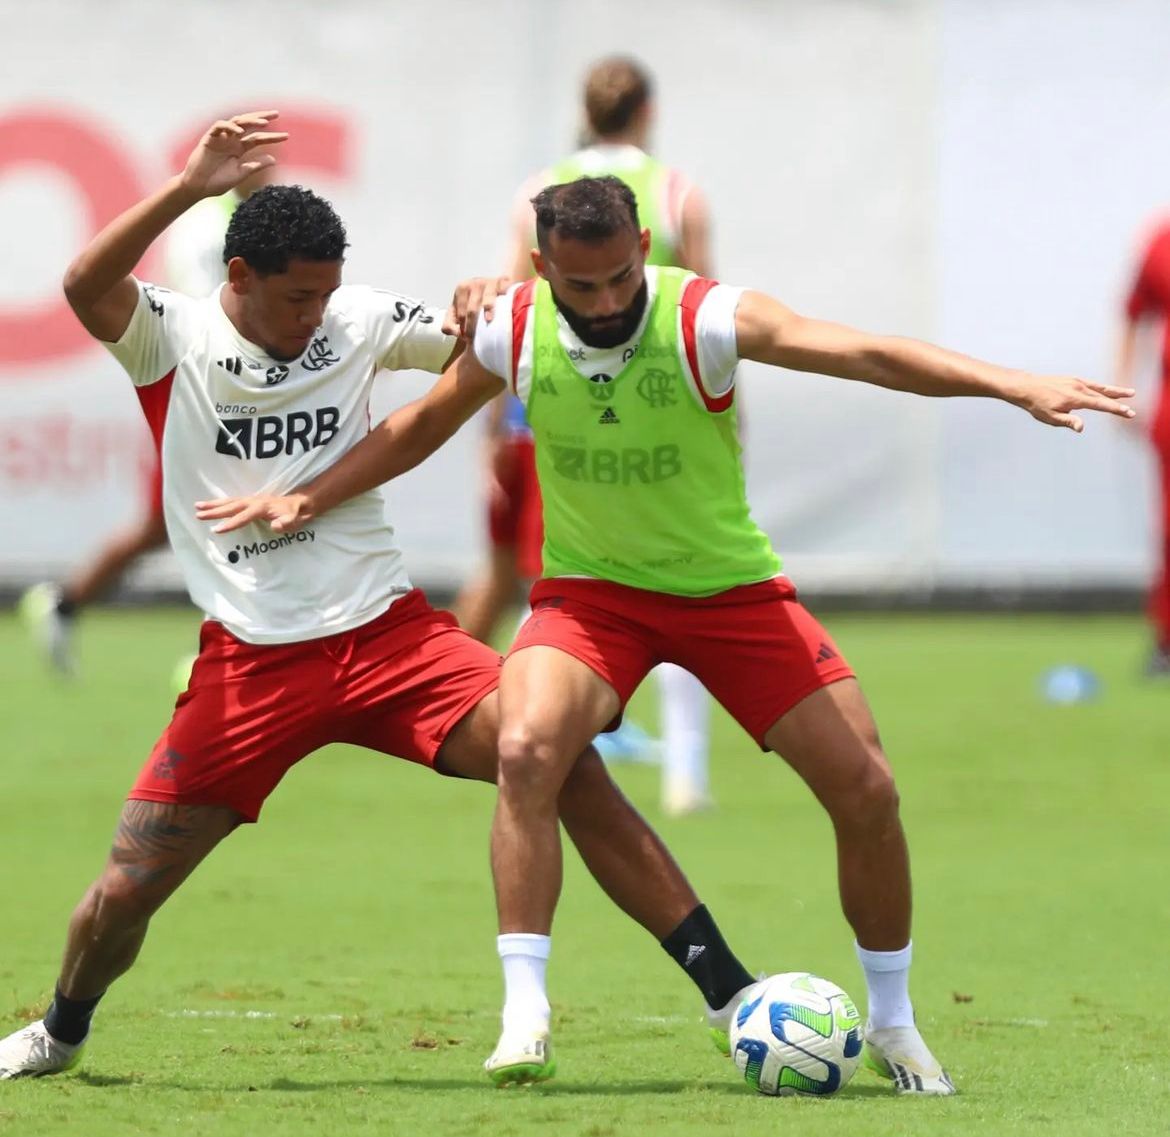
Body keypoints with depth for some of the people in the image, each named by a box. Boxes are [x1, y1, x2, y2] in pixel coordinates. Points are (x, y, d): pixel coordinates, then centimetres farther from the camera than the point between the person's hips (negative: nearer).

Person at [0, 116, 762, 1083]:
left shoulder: (360, 323, 3)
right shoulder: (170, 335, -5)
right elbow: (86, 287, -25)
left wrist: (486, 318, -12)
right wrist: (191, 188, -34)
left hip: (386, 631, 1)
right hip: (250, 665, -1)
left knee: (564, 762, -18)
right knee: (126, 890, -1)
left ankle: (728, 991, -14)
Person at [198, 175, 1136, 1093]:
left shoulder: (705, 320, -23)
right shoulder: (513, 331, -13)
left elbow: (865, 355, -34)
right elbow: (420, 427, 8)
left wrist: (1012, 385, -46)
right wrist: (306, 501, 6)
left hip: (732, 586, -1)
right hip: (591, 591, 1)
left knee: (867, 790, -7)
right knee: (526, 748, -29)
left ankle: (893, 1024, 15)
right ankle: (525, 1011, -21)